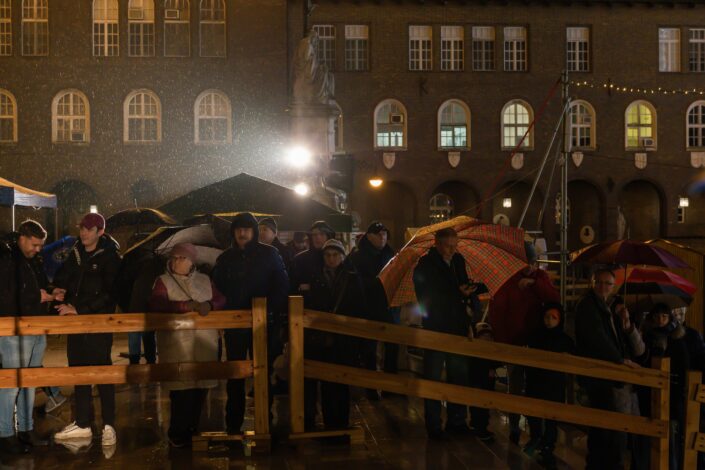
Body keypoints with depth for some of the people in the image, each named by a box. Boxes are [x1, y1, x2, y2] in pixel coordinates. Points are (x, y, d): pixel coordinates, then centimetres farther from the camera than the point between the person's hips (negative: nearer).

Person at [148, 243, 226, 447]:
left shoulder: (204, 280, 16)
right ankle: (178, 434, 6)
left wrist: (209, 304, -13)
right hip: (176, 345, -4)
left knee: (200, 388, 4)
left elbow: (221, 299, 10)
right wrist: (187, 305, -19)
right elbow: (156, 304, -12)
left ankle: (192, 429, 18)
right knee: (181, 390, -7)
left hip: (204, 345, 4)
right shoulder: (163, 281, 3)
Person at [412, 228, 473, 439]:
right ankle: (434, 425, 11)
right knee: (433, 378, 3)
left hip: (457, 327, 6)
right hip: (436, 328, -6)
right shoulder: (425, 265, -13)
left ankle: (457, 421, 23)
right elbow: (427, 299, -18)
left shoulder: (458, 260, 7)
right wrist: (459, 294, -23)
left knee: (459, 375, 12)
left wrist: (470, 289, -7)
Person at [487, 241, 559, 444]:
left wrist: (533, 283, -19)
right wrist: (502, 341, -7)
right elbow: (496, 310, -5)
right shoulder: (509, 280, -4)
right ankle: (514, 428, 14)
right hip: (514, 342, -2)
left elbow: (555, 299, -9)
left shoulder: (541, 277, 4)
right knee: (515, 387, 5)